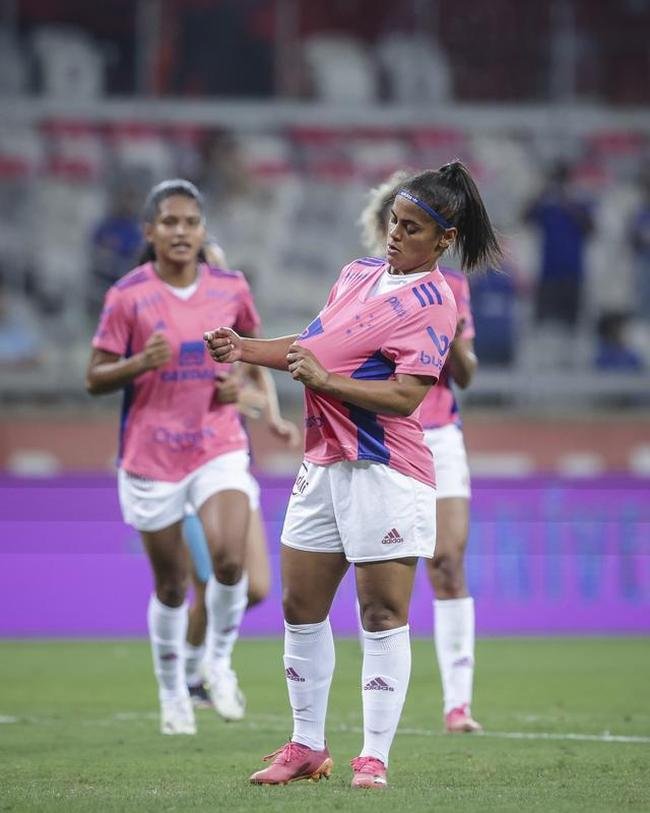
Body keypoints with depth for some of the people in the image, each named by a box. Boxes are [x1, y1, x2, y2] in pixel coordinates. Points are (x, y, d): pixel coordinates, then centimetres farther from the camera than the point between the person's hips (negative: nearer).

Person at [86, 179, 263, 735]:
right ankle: (172, 695, 27)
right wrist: (141, 363, -23)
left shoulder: (231, 288, 1)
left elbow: (249, 341, 21)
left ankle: (220, 663, 6)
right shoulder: (128, 297, -7)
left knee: (229, 560, -20)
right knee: (171, 585, 7)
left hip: (220, 448, 1)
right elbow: (94, 379, -4)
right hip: (151, 455, -1)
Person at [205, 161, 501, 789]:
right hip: (323, 462, 8)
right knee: (301, 608, 9)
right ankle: (307, 747, 20)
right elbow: (314, 345, 23)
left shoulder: (432, 302, -10)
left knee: (382, 617, -3)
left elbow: (404, 396, -18)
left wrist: (324, 379, -21)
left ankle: (374, 757, 2)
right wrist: (244, 349, 11)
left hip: (385, 471, -8)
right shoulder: (358, 273, 12)